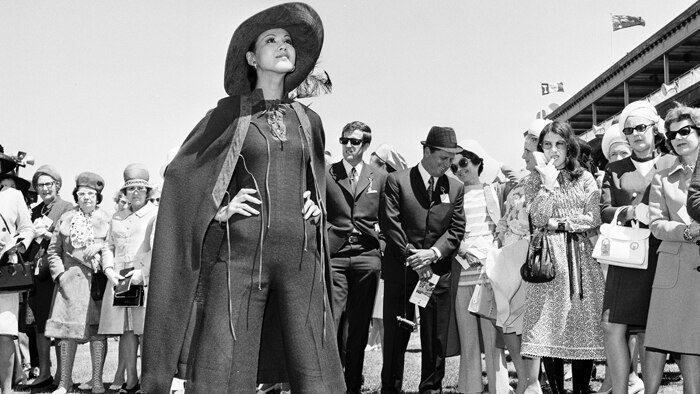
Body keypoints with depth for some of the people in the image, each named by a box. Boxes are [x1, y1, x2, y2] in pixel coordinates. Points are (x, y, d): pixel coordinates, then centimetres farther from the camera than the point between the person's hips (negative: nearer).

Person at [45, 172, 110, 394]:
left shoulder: (106, 220, 6)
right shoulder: (65, 219, 12)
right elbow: (53, 251, 12)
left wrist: (101, 246, -12)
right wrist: (59, 274, 0)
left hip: (97, 280, -2)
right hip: (70, 281, 2)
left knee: (97, 330, -2)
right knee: (67, 329, 2)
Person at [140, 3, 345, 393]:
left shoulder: (308, 120, 15)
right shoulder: (230, 113, 6)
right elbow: (181, 174, 9)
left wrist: (317, 205, 10)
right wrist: (218, 210, -4)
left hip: (300, 255, 3)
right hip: (240, 251, -3)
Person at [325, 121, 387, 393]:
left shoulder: (380, 177, 11)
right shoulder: (325, 174, 6)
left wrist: (381, 242, 6)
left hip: (367, 255, 2)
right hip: (334, 254, -1)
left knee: (359, 324, 6)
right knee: (331, 320, -8)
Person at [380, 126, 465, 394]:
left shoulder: (455, 187, 10)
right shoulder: (397, 181, -1)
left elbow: (456, 229, 5)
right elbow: (389, 223, -7)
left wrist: (434, 253, -12)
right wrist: (413, 258, -12)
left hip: (438, 270, 3)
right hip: (400, 270, -2)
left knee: (436, 339, 5)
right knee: (395, 336, 4)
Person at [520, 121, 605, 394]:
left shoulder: (585, 179, 11)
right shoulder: (534, 181, 10)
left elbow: (594, 219, 3)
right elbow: (538, 219, -4)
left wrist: (560, 223, -4)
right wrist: (548, 183, -8)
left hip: (581, 261, 0)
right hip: (549, 261, 0)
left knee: (583, 329, -4)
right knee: (549, 330, -5)